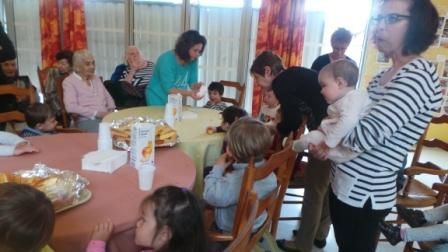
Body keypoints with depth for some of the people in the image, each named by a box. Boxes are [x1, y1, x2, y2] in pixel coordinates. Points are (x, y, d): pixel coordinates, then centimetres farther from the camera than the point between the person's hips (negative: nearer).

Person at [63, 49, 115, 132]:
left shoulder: (96, 78, 22)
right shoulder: (69, 81, 1)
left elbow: (108, 97, 28)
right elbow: (71, 107, -14)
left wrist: (111, 110, 6)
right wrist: (96, 113, -18)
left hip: (107, 116, 7)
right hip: (87, 120, -7)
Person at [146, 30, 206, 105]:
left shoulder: (193, 61, -5)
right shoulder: (167, 59, -23)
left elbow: (192, 83, -4)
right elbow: (169, 89, -27)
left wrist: (196, 86, -27)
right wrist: (189, 93, -39)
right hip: (158, 101, -5)